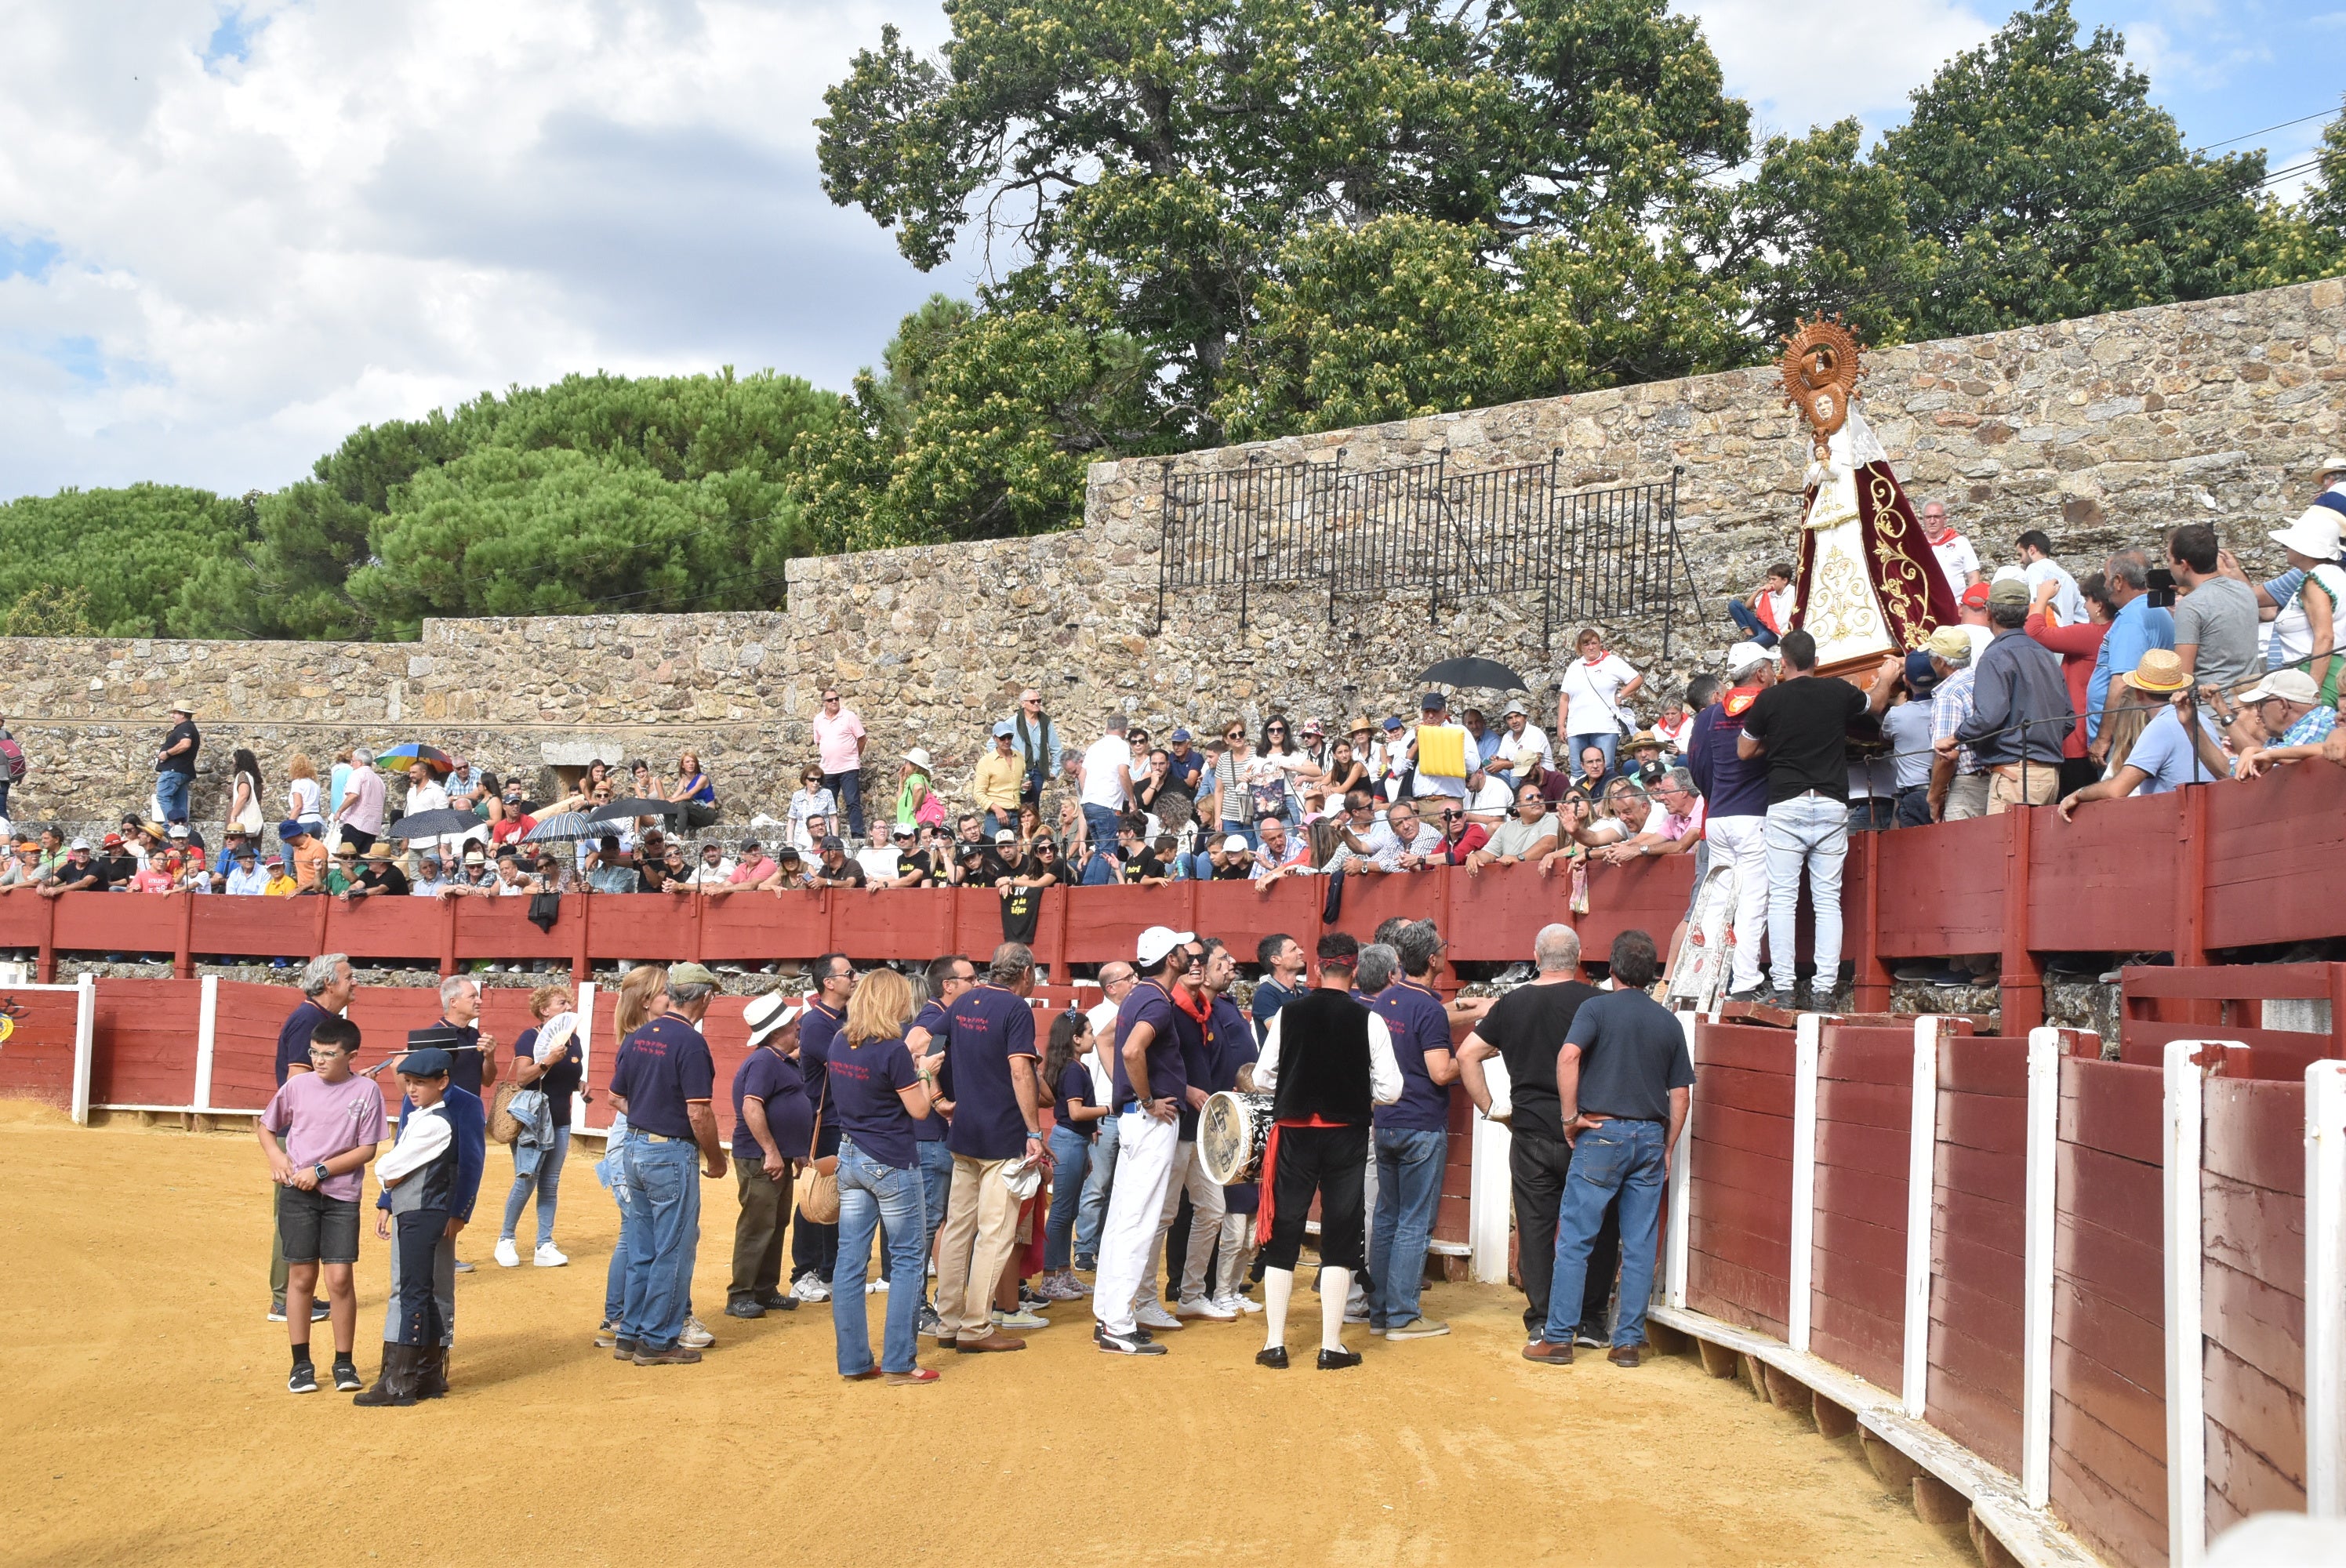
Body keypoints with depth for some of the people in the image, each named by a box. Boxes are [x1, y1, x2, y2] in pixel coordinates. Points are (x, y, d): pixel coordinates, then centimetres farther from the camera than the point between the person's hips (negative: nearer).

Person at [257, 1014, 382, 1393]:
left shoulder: (366, 1091, -4)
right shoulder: (298, 1085, 1)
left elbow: (367, 1149, -5)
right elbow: (265, 1126, 16)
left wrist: (320, 1170, -12)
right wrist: (276, 1156, -3)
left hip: (342, 1195, -1)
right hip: (297, 1192, 2)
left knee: (340, 1277, -5)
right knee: (301, 1276, 5)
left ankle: (344, 1363, 9)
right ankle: (301, 1364, 15)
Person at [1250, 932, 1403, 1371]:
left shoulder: (1289, 1014, -4)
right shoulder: (1369, 1021, -7)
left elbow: (1261, 1079, 0)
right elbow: (1390, 1090, -7)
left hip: (1294, 1133, 1)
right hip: (1346, 1134, -1)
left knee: (1283, 1236, 9)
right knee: (1340, 1239, 8)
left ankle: (1275, 1344, 10)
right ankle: (1331, 1346, 8)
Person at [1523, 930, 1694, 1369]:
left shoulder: (1597, 1007, -3)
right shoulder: (1668, 1022, 9)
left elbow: (1568, 1056, -20)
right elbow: (1681, 1095, 9)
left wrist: (1570, 1116, -12)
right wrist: (1666, 1149, 16)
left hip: (1602, 1133, -4)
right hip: (1651, 1137, 4)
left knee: (1575, 1241, 1)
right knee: (1640, 1246, 7)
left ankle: (1558, 1338, 2)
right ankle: (1628, 1341, 9)